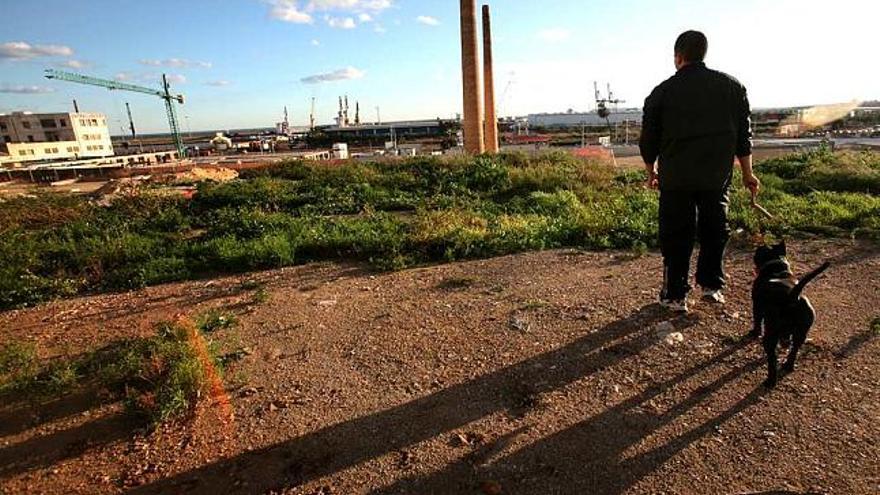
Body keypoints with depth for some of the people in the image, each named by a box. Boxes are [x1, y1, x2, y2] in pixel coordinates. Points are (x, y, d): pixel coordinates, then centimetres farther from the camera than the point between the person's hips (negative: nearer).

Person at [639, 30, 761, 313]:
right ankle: (711, 286, 23)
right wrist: (748, 173, 15)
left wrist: (651, 172, 18)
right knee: (715, 230, 17)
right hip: (718, 176, 3)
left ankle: (675, 295, 10)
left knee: (676, 236, 5)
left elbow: (648, 140, 3)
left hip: (675, 178, -2)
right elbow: (744, 134, 8)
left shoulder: (663, 92, -3)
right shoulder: (732, 86, 6)